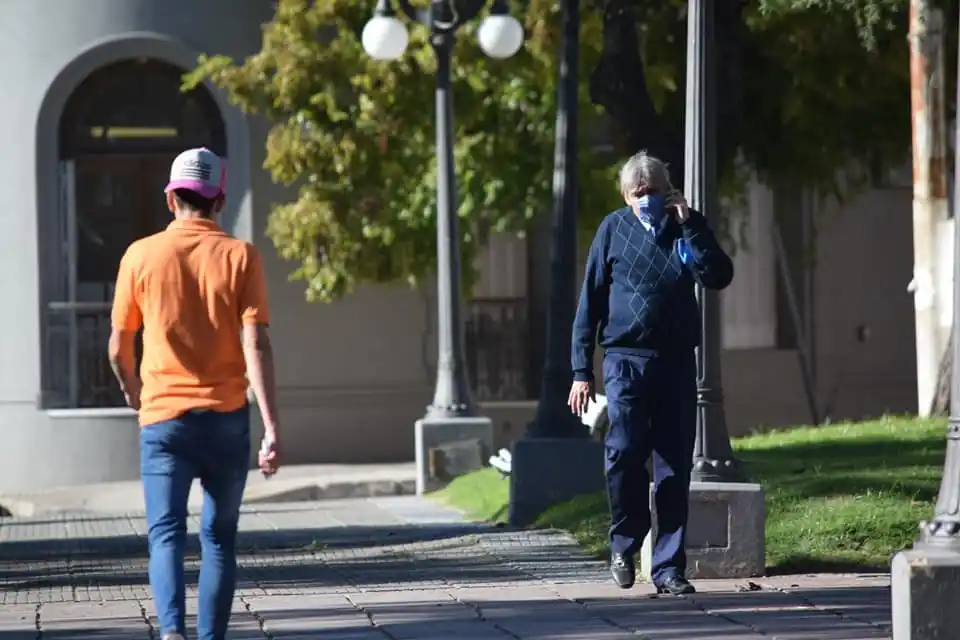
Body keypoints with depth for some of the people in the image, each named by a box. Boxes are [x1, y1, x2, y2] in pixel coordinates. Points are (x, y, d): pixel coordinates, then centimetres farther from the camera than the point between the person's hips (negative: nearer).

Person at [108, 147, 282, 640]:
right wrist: (272, 427, -11)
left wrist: (131, 390, 28)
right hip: (226, 416, 0)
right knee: (219, 537, 13)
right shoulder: (240, 257, -2)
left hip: (163, 415, 0)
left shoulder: (141, 255, 0)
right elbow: (255, 346, -10)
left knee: (166, 533, -4)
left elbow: (118, 347, 6)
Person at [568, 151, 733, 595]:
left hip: (677, 362, 2)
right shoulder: (613, 230, 4)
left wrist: (691, 225, -11)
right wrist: (581, 370, 1)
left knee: (674, 466, 2)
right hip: (625, 358, -2)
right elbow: (590, 302, 5)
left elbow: (718, 276, -7)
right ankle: (624, 541, 10)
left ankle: (668, 567, 7)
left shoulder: (684, 228, 8)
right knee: (625, 453, -14)